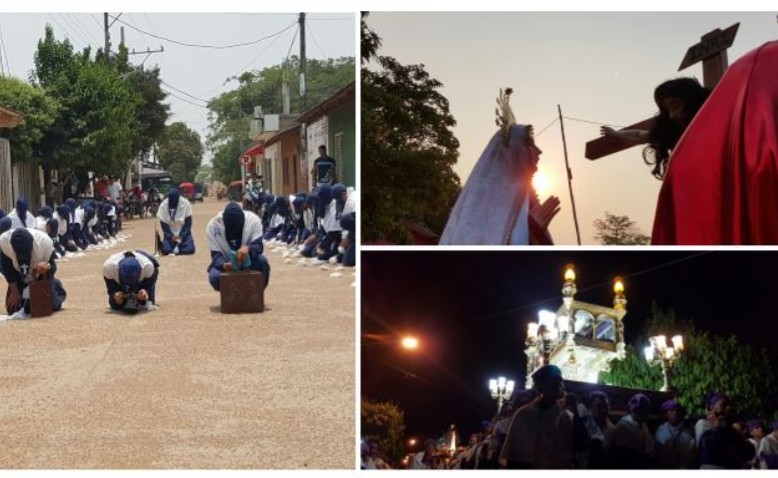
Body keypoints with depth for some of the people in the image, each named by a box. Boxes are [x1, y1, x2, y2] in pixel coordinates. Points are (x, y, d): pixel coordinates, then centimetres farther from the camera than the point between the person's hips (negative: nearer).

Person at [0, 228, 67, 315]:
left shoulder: (45, 242, -40)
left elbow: (52, 267, -25)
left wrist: (47, 267, -50)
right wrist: (14, 291, -15)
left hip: (41, 275, -2)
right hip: (19, 275, 2)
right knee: (12, 308, -2)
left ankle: (55, 286, 25)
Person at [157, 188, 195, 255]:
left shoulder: (185, 204, -16)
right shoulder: (163, 205, -14)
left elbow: (188, 222, -11)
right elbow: (163, 224, -8)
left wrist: (182, 236, -18)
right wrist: (171, 236, -18)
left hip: (183, 232, 0)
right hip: (170, 233, 0)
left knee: (190, 249, -18)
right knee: (166, 251, -19)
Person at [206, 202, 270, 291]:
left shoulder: (253, 220, -21)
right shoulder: (213, 225, -21)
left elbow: (258, 246, -25)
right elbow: (216, 254, -20)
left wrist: (248, 248, -49)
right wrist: (223, 265, -42)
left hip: (247, 262, 0)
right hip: (225, 264, 0)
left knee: (262, 262, -31)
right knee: (215, 277, -32)